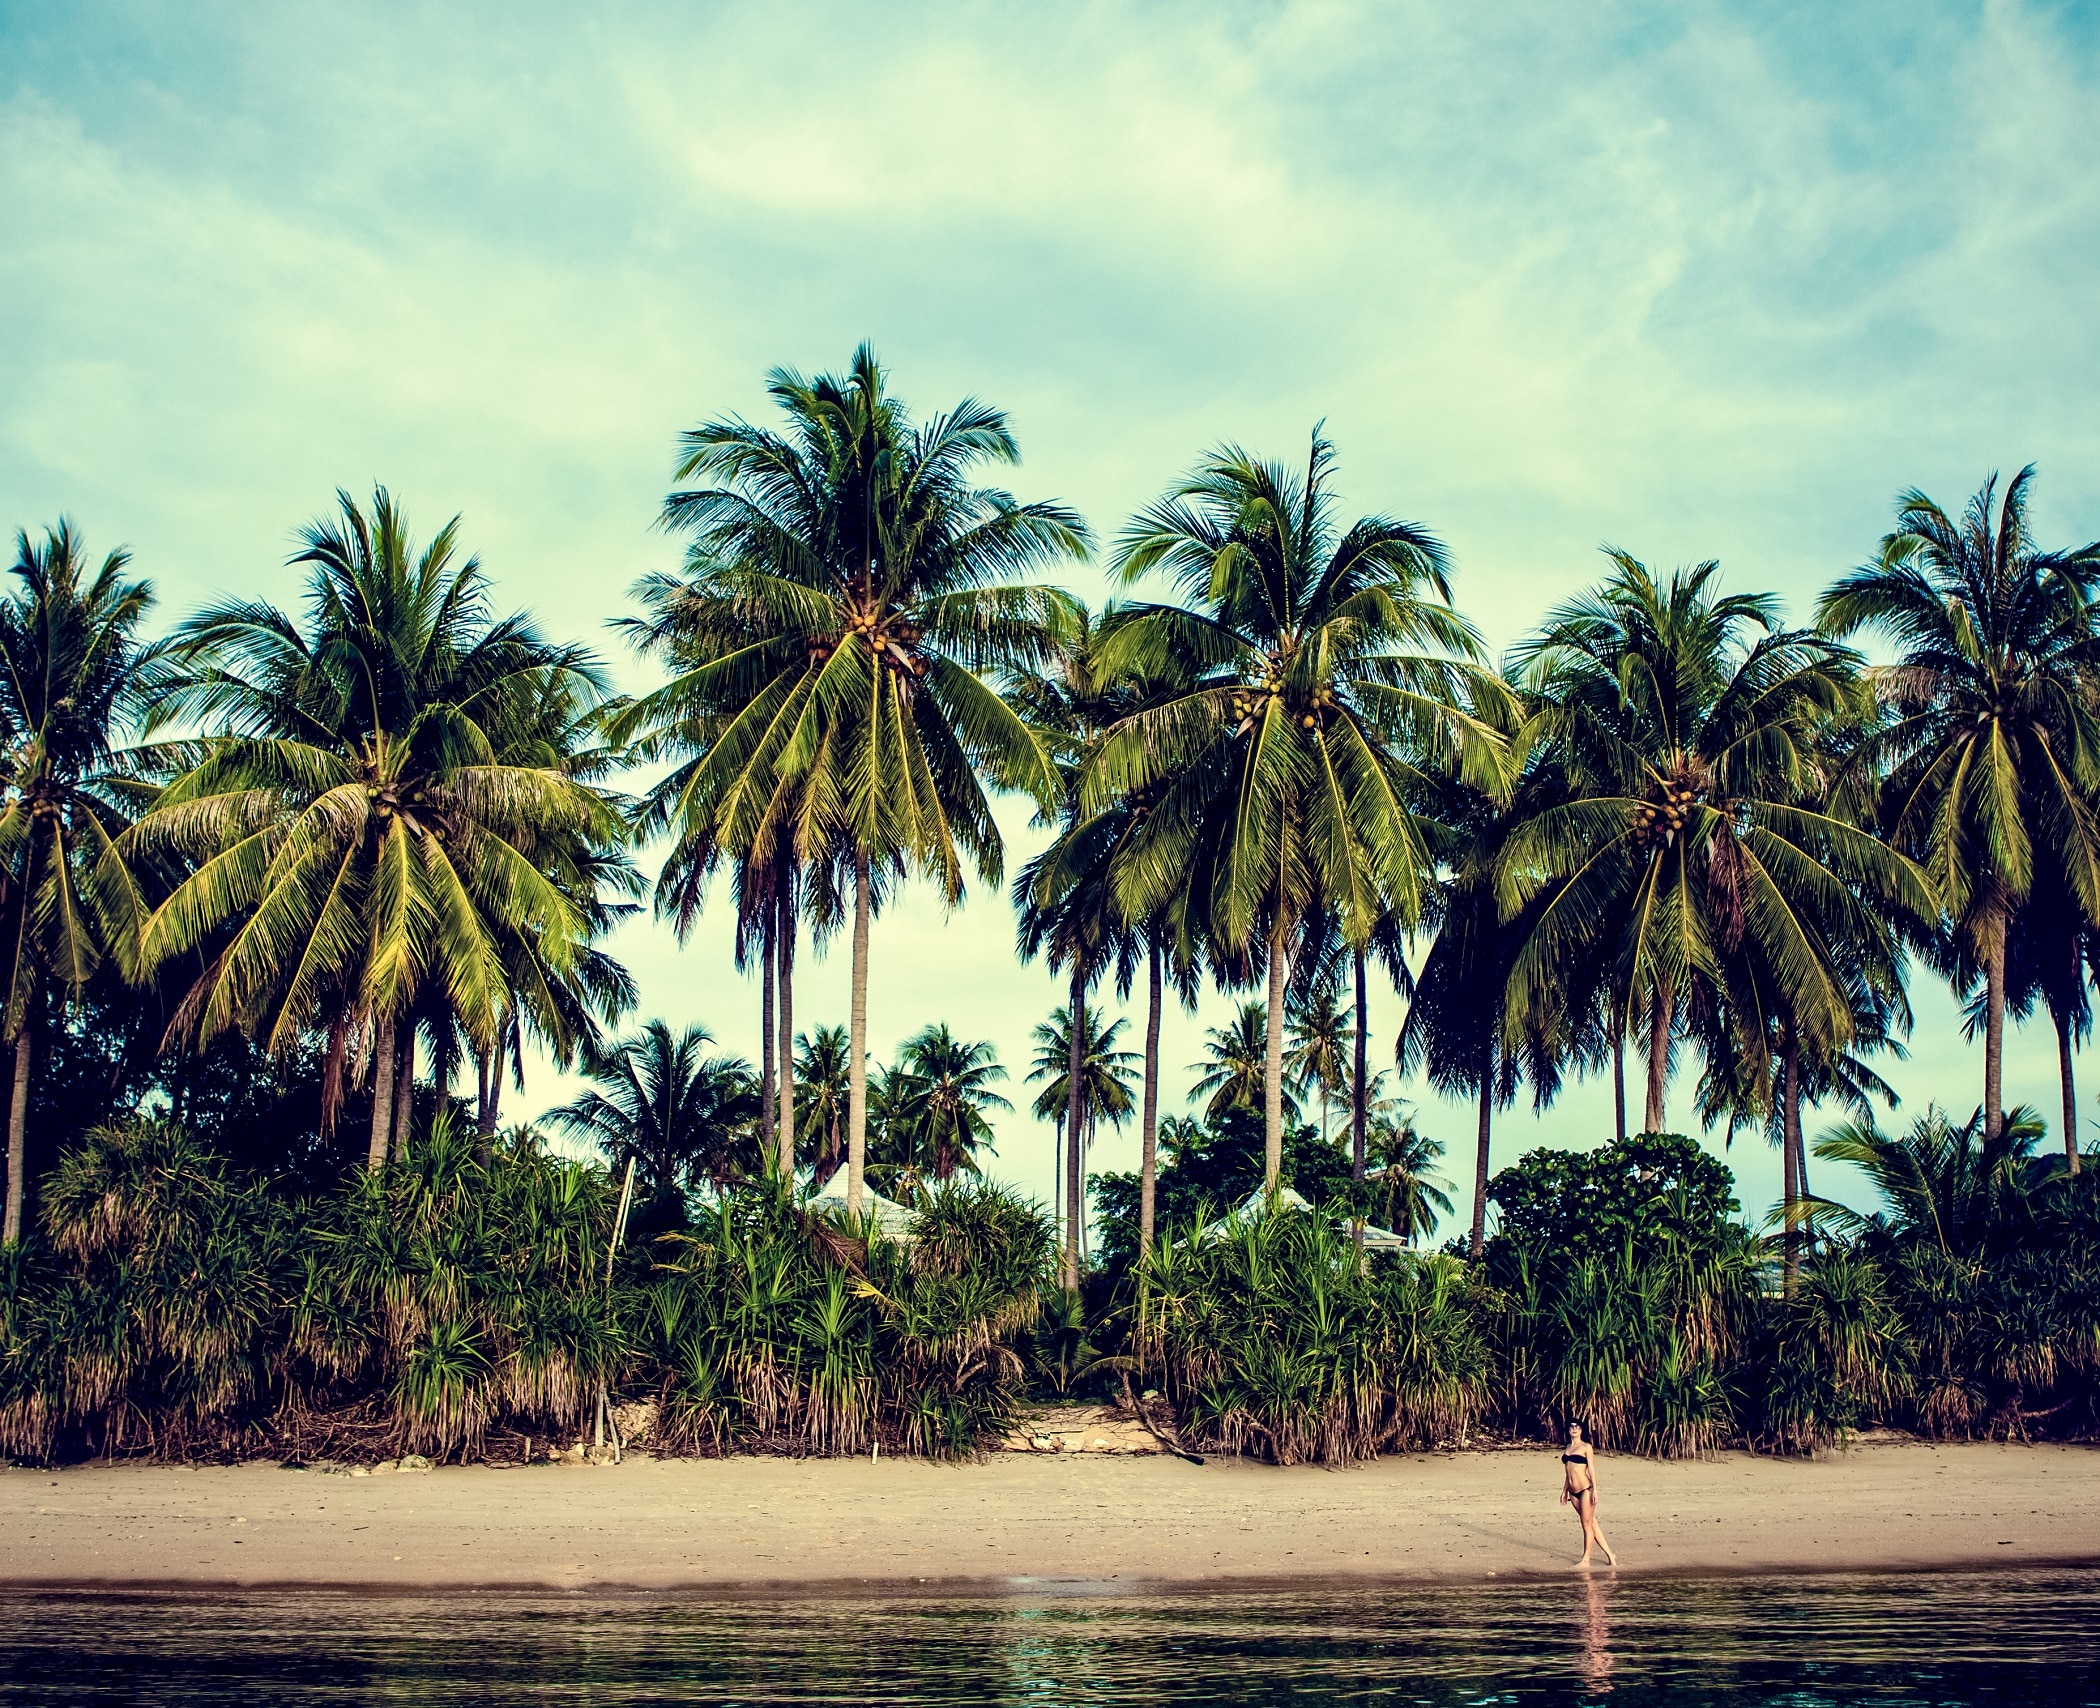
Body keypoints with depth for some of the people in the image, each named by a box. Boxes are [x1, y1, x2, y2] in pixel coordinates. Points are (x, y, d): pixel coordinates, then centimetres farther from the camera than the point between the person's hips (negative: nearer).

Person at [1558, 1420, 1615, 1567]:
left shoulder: (1586, 1447, -4)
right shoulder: (1567, 1448, 14)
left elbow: (1591, 1469, -7)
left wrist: (1595, 1490, -13)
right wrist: (1564, 1490, 17)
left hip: (1585, 1489, -7)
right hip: (1573, 1491, 7)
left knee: (1587, 1524, -2)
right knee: (1591, 1523, 8)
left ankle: (1586, 1559, 4)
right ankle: (1609, 1555, 14)